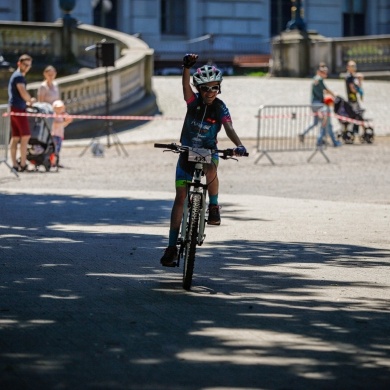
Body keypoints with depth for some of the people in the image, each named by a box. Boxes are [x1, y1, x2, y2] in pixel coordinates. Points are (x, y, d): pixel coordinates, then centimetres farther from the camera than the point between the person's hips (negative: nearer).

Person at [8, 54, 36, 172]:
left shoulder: (15, 75, 21)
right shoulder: (19, 76, -11)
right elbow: (23, 94, -17)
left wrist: (27, 102, 14)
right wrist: (31, 100, 1)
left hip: (13, 109, 10)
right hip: (19, 109, -10)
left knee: (15, 137, 7)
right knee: (25, 136, -10)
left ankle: (14, 164, 7)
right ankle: (23, 164, -12)